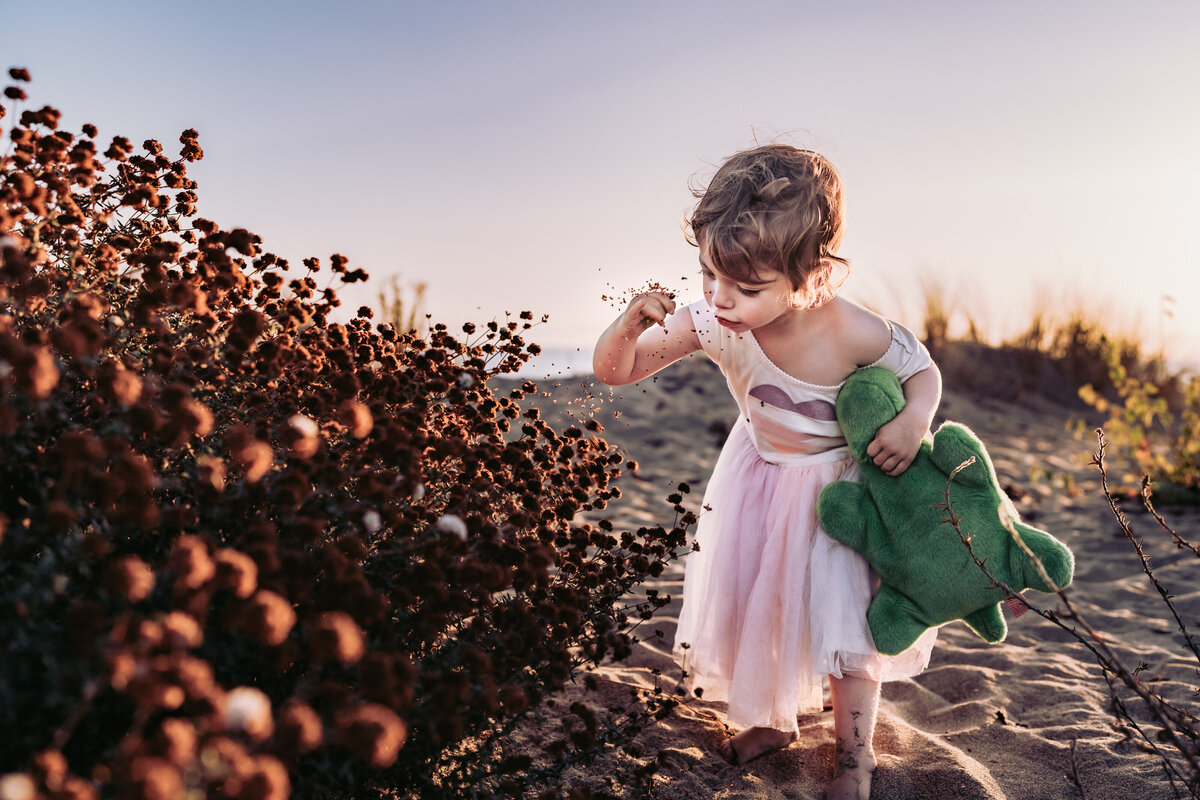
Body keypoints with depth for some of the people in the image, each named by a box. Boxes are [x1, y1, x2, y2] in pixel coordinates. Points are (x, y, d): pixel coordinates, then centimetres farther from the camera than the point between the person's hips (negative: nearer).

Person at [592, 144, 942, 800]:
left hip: (838, 484, -3)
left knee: (841, 614, 2)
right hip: (756, 476, 4)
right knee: (751, 598, 14)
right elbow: (614, 371, -19)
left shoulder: (852, 333, -32)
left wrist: (913, 421, -34)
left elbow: (924, 371, -12)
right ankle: (771, 719, 42)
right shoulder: (710, 323, -25)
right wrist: (630, 325, -41)